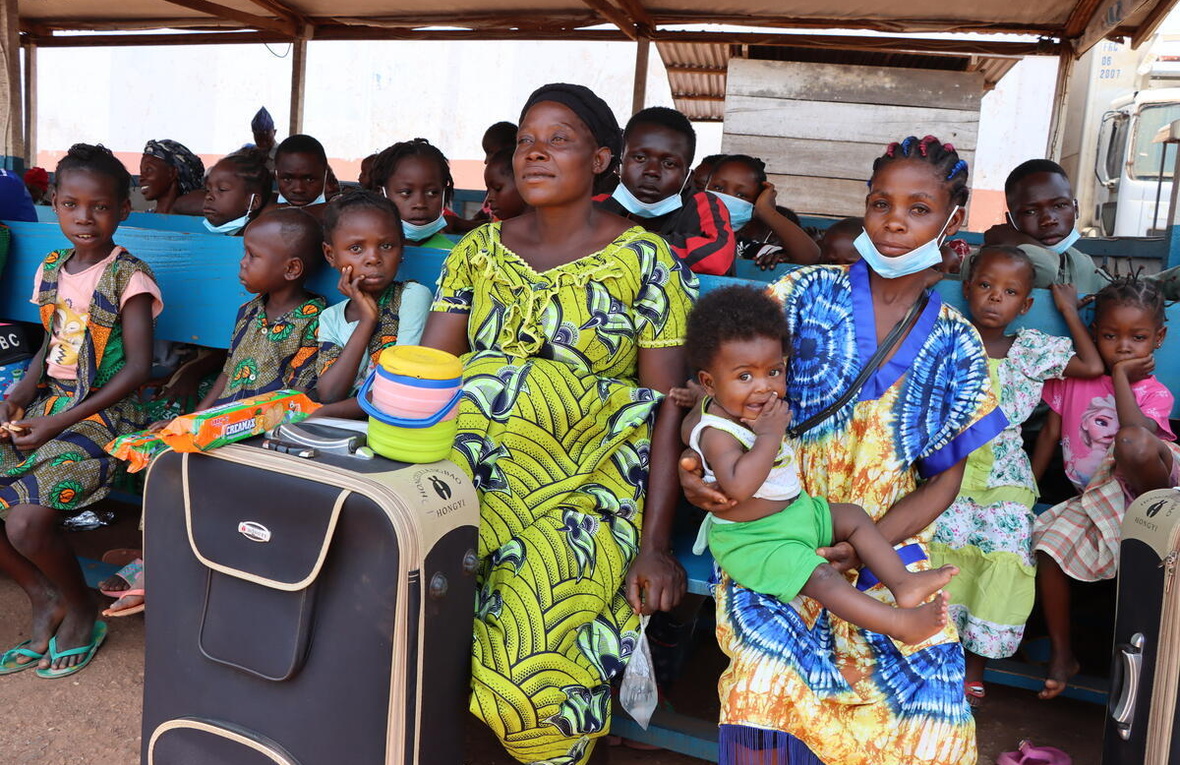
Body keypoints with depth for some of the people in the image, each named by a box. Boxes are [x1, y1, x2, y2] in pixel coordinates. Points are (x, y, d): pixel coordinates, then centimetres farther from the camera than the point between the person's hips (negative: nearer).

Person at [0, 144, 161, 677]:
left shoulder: (128, 276, -10)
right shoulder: (50, 270, 11)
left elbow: (137, 367, -14)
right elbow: (51, 347, 18)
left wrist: (60, 423, -17)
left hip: (104, 411, -7)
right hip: (48, 404, 7)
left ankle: (80, 610, 7)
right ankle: (44, 600, 13)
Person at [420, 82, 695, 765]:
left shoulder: (643, 260, 1)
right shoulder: (479, 250, 13)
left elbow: (669, 405, -4)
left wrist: (655, 544, -11)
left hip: (582, 493, -4)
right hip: (468, 478, 4)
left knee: (527, 657, -24)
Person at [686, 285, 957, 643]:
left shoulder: (764, 410, 1)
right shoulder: (718, 433, -27)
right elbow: (738, 487, -43)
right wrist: (769, 437, -35)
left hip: (796, 509, 10)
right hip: (751, 539, -10)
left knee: (853, 517, 11)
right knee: (820, 575, -22)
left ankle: (902, 583, 8)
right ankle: (900, 624, -24)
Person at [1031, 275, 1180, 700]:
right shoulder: (1072, 377, 9)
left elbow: (1137, 434, -22)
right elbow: (1050, 433, 13)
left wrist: (1121, 377, -12)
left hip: (1141, 488, -4)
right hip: (1093, 501, 4)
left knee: (1134, 443, -38)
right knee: (1048, 543, -20)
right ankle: (1062, 656, -2)